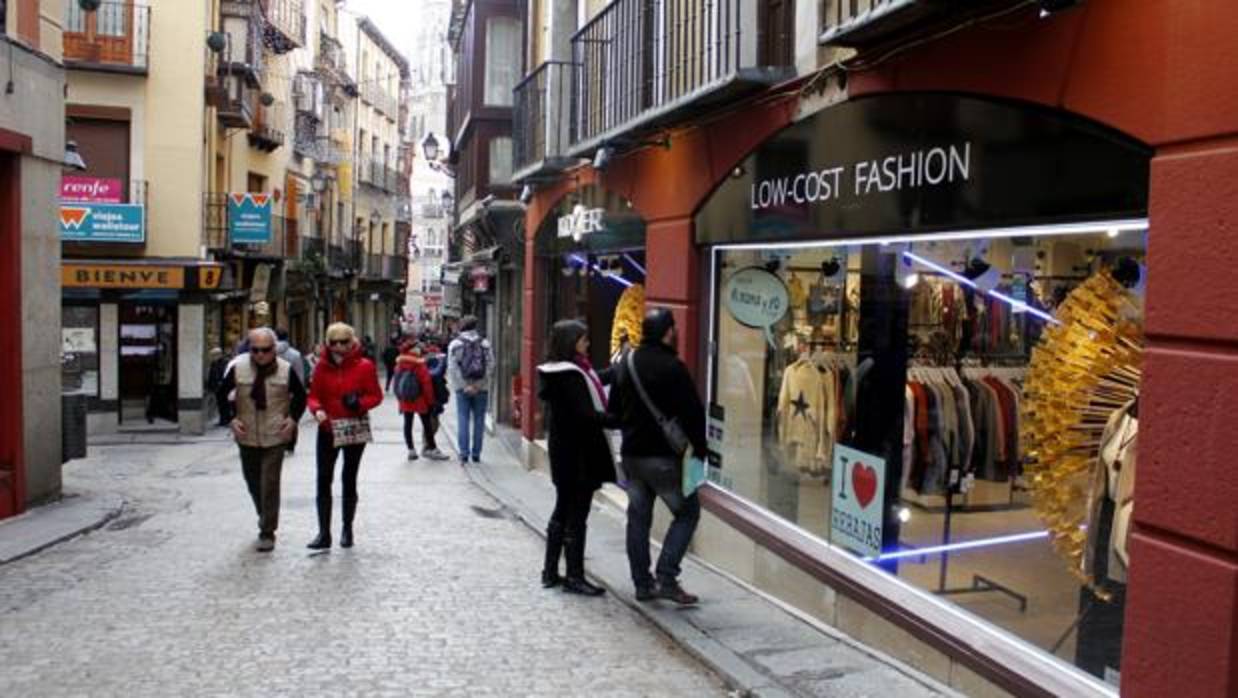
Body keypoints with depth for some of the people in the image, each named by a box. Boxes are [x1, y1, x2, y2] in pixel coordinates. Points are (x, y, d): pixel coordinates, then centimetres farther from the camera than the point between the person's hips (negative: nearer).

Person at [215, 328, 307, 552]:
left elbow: (300, 396, 7)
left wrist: (293, 418, -7)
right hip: (247, 437, 3)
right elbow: (220, 393, 6)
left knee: (270, 485, -6)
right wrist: (231, 419, -4)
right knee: (253, 483, 16)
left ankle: (267, 533, 4)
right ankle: (265, 517, 40)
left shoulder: (285, 370, -8)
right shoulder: (238, 369, -7)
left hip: (274, 437, -2)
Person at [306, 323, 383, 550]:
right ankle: (324, 533, 0)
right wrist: (317, 410, -17)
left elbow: (376, 396, -3)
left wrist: (360, 403, -23)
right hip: (327, 429, 2)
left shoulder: (364, 366, -7)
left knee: (349, 479, 10)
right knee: (324, 480, -4)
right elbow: (314, 395, 4)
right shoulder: (323, 366, -1)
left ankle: (347, 529, 24)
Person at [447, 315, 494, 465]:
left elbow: (452, 368, -7)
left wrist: (463, 386, -6)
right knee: (479, 421, 6)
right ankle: (476, 454, 8)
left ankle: (464, 454, -1)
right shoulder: (485, 343, 1)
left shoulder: (454, 344, 0)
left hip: (462, 389, 0)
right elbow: (490, 366, -6)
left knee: (463, 420, 4)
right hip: (481, 389, 0)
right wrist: (478, 386, -7)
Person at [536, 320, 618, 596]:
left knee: (563, 511, 17)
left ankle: (551, 572, 25)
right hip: (580, 456, -10)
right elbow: (586, 415, -25)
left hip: (562, 454, 10)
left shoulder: (554, 373, 9)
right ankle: (574, 577, 9)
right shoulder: (571, 375, -20)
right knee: (577, 516, 0)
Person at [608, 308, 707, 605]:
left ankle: (642, 583, 17)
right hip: (663, 456, -7)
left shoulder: (626, 364, 9)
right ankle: (666, 578, -4)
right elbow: (693, 412, -14)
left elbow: (614, 409, 17)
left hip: (631, 454, 7)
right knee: (687, 511, 4)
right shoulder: (672, 367, -15)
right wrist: (699, 448, -3)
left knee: (638, 517, 12)